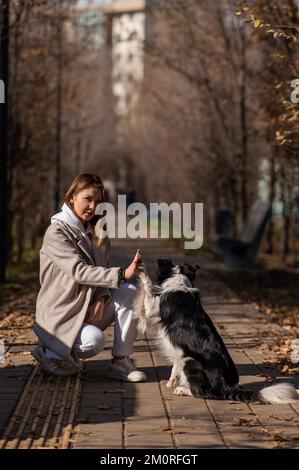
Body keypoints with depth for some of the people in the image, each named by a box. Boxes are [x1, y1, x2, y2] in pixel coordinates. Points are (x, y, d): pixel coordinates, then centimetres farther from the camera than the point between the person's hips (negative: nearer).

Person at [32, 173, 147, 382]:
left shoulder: (96, 232, 9)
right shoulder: (56, 233, -15)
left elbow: (103, 272, 6)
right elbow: (79, 271, -29)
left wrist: (101, 299, -16)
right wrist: (122, 273, -40)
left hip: (91, 309, 7)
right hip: (61, 316, -7)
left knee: (130, 293, -15)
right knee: (94, 340, -32)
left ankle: (120, 362, -12)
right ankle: (48, 352, -1)